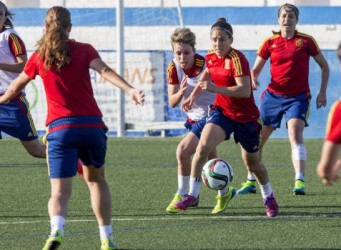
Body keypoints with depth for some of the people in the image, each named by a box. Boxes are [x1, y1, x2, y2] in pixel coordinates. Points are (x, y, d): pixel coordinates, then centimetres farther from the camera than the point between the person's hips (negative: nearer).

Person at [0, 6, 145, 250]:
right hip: (92, 124, 1)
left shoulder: (39, 57, 10)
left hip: (60, 129, -1)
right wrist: (130, 90, -25)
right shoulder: (84, 50, 6)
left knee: (60, 191, -6)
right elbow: (104, 70, -13)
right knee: (96, 179, 24)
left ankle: (56, 230, -36)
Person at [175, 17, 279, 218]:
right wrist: (193, 96, 18)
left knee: (252, 163, 13)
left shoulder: (237, 59, -23)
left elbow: (245, 90, -33)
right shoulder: (210, 57, -2)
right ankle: (192, 195, -15)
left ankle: (269, 197, 40)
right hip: (222, 110, 4)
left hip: (245, 116, -4)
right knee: (203, 147, -22)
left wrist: (215, 88, -38)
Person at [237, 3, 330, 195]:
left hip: (298, 97, -3)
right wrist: (253, 80, -15)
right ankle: (251, 181, 21)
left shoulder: (306, 41, -3)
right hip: (273, 95, 3)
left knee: (295, 134, -23)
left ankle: (300, 181, -26)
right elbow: (255, 69, 8)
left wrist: (322, 92, 0)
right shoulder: (270, 42, 2)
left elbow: (324, 66, 7)